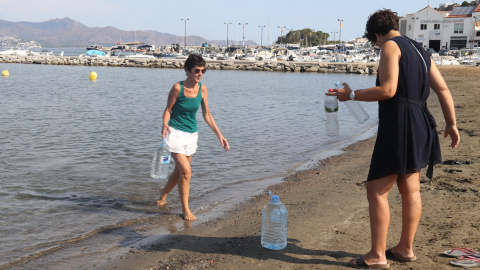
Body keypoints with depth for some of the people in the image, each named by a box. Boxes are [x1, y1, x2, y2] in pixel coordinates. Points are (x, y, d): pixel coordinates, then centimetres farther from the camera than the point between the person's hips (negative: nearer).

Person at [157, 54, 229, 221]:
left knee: (179, 171, 15)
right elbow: (168, 109, -7)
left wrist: (220, 135, 3)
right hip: (175, 132, -5)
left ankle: (164, 193, 45)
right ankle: (185, 209, 4)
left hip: (192, 134, 5)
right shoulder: (178, 88, -14)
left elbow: (207, 115, 5)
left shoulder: (202, 89, -1)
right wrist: (165, 125, -27)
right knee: (186, 171, -12)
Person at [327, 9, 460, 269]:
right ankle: (405, 248, 25)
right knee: (410, 189, 15)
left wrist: (351, 94, -9)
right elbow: (443, 89, 16)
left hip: (398, 126, -9)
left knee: (377, 191, -4)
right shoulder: (419, 50, 18)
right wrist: (451, 124, 20)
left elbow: (387, 90, -19)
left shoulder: (391, 46, -7)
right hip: (419, 126, 10)